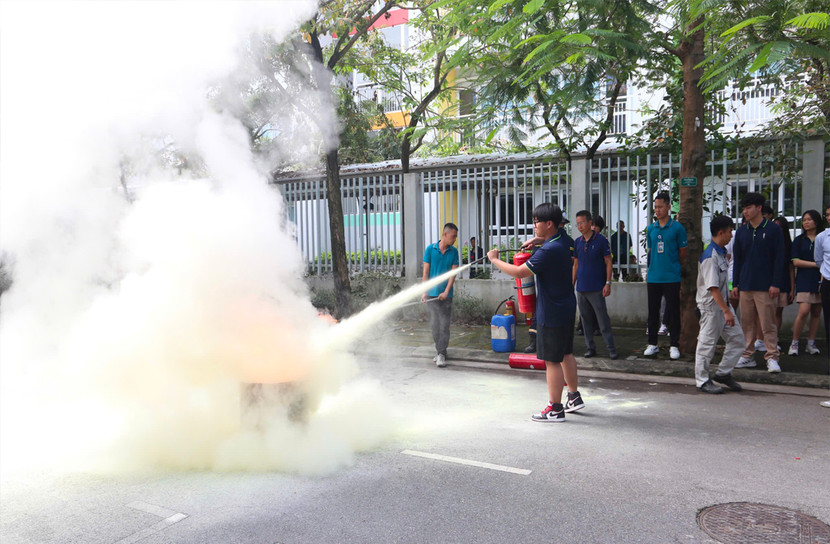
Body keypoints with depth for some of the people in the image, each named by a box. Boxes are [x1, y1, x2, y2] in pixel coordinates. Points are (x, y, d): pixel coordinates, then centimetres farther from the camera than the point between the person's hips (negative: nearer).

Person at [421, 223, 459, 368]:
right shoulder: (430, 249, 2)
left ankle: (442, 354, -1)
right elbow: (426, 272, 3)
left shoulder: (453, 252, 4)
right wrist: (424, 292, -4)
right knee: (434, 324, 4)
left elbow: (453, 273, -1)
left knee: (444, 325, -4)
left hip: (446, 295, 0)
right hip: (432, 294, 0)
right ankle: (440, 350, 18)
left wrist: (446, 292, -11)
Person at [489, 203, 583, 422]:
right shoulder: (562, 242, 6)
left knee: (551, 360, -1)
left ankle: (555, 409, 9)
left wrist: (495, 260, -12)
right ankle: (574, 397, 33)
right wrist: (537, 240, 16)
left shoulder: (549, 251, -25)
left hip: (552, 313, -10)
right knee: (565, 354, 20)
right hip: (566, 308, 10)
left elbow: (519, 272, -25)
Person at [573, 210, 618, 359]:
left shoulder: (601, 240, -5)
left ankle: (611, 348, 3)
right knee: (586, 320, 9)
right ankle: (590, 347, 18)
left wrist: (608, 283, -11)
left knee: (603, 319, -5)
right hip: (581, 288, 5)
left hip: (597, 288, -5)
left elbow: (608, 262, -4)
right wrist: (572, 284, 12)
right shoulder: (577, 242, 10)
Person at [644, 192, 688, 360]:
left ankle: (674, 346, 10)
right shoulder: (651, 229, 8)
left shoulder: (677, 227, -4)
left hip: (672, 278, -4)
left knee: (673, 312, 2)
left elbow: (684, 251, 5)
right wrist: (651, 270, 14)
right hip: (653, 277, 4)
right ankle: (652, 344, 19)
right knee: (653, 311, 9)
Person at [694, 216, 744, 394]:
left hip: (722, 302, 10)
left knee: (737, 338, 10)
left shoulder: (721, 253, 11)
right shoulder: (710, 257, -20)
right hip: (711, 305, -10)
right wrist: (726, 310, -25)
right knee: (707, 343, 0)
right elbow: (713, 287, -24)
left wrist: (727, 308, 19)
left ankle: (723, 373, 22)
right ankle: (702, 381, 11)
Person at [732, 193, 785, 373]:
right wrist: (735, 284, 9)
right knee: (746, 322, 7)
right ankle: (747, 356, 14)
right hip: (745, 285, 4)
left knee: (768, 323, -3)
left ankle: (772, 357, 3)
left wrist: (776, 283, -9)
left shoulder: (773, 229, 0)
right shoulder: (741, 232, 11)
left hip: (766, 287, -4)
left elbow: (779, 258, -2)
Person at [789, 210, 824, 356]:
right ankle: (794, 343, -4)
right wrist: (816, 264, -8)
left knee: (816, 313, 4)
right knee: (804, 311, -13)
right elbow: (796, 261, 0)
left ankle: (811, 343, 13)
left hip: (820, 279, 2)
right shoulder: (799, 240, 7)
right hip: (804, 280, -2)